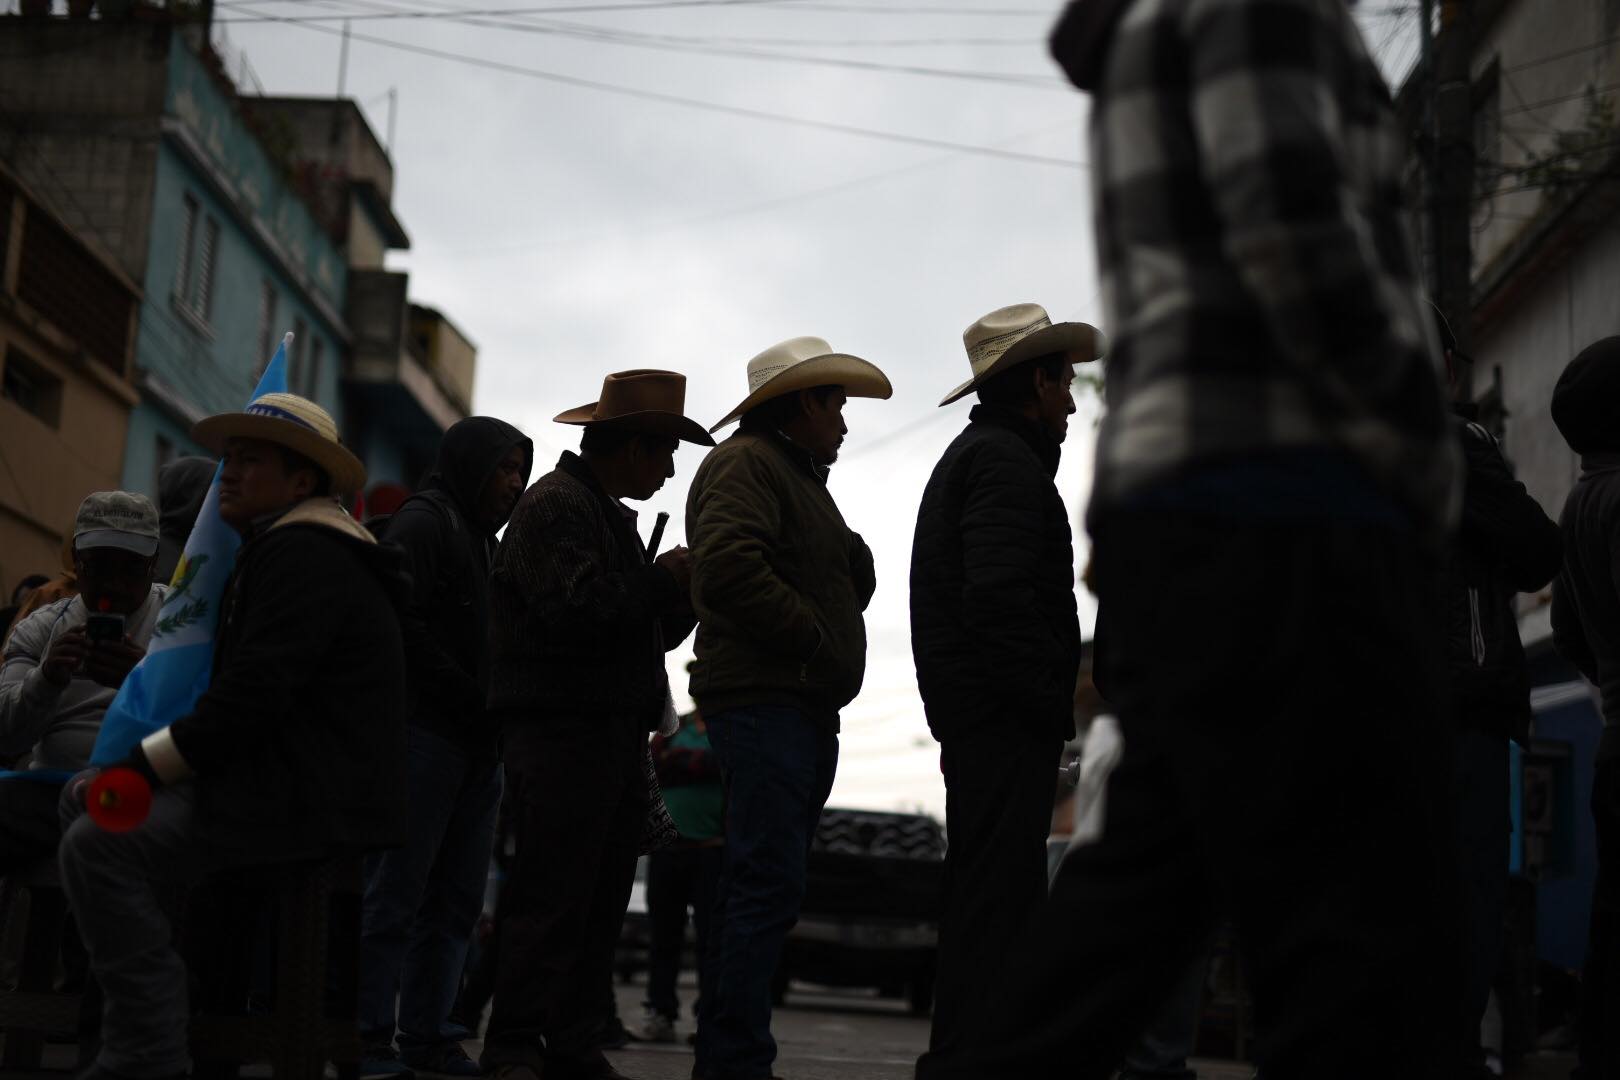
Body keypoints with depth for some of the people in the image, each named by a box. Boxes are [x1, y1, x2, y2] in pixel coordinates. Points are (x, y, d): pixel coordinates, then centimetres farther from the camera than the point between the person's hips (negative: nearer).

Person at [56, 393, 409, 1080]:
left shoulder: (302, 556, -13)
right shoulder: (279, 549, 23)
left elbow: (253, 697, -22)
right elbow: (239, 684, 23)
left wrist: (139, 767, -14)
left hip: (310, 803, -12)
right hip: (277, 777, 12)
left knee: (100, 844, -23)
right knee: (84, 799, 14)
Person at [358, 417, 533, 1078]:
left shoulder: (483, 539, 23)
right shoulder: (423, 522, -2)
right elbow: (401, 622, -14)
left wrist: (493, 712, 3)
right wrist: (472, 698, -14)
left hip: (477, 745, 9)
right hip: (425, 732, -9)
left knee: (457, 900, 8)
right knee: (397, 892, -7)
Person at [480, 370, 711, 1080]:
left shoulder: (612, 515, 24)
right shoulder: (554, 505, -6)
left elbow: (649, 633, 25)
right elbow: (577, 609, -20)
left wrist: (682, 595, 5)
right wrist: (662, 579, -8)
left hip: (615, 732, 10)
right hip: (560, 727, -10)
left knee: (602, 902, 9)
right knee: (551, 896, -10)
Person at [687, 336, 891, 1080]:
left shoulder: (804, 480, 28)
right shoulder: (745, 463, -5)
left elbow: (853, 581, 27)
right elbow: (728, 565, -21)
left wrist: (857, 561, 4)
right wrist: (812, 634, -14)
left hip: (803, 709, 10)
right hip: (764, 702, -10)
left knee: (756, 887, 10)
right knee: (770, 885, -15)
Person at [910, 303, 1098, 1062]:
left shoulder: (968, 456, 25)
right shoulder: (1006, 459, -8)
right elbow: (999, 599, -20)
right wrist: (1051, 706, -16)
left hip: (972, 716, 11)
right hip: (1005, 718, -11)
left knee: (987, 899, 14)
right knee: (1000, 898, -11)